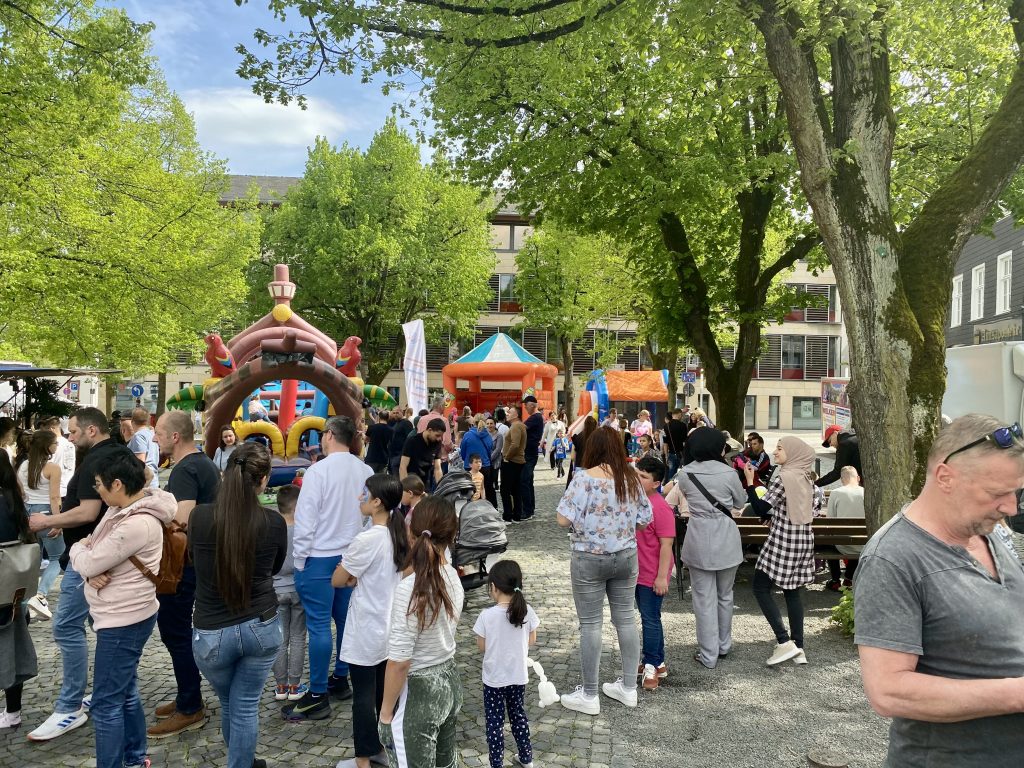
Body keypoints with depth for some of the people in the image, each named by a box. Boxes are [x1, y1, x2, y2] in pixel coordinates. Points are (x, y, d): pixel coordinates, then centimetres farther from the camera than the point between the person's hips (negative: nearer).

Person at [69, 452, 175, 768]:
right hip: (123, 616, 10)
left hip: (123, 621, -10)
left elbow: (88, 562, -22)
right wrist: (93, 573, -14)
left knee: (106, 703, 1)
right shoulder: (120, 509, 6)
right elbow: (95, 554, 8)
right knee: (125, 692, 22)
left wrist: (77, 548, 0)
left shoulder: (137, 525, -28)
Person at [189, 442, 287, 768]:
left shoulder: (199, 516, -13)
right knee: (246, 707, 14)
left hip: (212, 632, 1)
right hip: (262, 627, -1)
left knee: (228, 704, 25)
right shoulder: (275, 522, -12)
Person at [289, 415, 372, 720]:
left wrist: (299, 558, -5)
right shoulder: (365, 471, 0)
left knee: (319, 625, 0)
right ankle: (340, 679, 30)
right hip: (352, 555, 6)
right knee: (346, 619, 16)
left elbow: (306, 519, -15)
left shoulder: (318, 471, -16)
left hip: (320, 557, -6)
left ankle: (318, 697, 7)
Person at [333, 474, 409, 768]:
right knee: (385, 691, 19)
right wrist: (358, 577, 1)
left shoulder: (366, 540, -24)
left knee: (364, 696, 8)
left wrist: (351, 577, 5)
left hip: (367, 632, -7)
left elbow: (337, 580, -14)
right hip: (391, 628, 7)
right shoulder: (400, 535, -1)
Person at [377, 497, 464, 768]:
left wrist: (385, 713, -9)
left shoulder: (409, 589, -26)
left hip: (417, 692, -7)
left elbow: (399, 662, -22)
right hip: (449, 681, 7)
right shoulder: (453, 577, -5)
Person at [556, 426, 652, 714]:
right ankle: (629, 687, 27)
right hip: (626, 556, 5)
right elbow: (644, 519, 5)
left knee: (590, 624, 5)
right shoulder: (632, 478, 0)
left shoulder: (585, 478, -16)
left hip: (589, 559, -5)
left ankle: (589, 696, 16)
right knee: (625, 618, 15)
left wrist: (585, 515, 1)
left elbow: (564, 519, -19)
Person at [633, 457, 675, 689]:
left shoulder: (660, 508, -21)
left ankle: (651, 665, 15)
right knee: (648, 617, 17)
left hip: (652, 575, -8)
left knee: (650, 619, 2)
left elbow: (666, 544, -20)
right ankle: (657, 662, 30)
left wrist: (662, 576, -20)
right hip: (637, 572, 8)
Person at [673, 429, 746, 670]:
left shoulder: (684, 474, -7)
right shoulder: (728, 473, -11)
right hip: (726, 541, 0)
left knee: (704, 598, 6)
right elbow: (740, 503, 5)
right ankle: (724, 645, 33)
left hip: (699, 540, 0)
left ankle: (708, 655, 11)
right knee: (725, 595, 18)